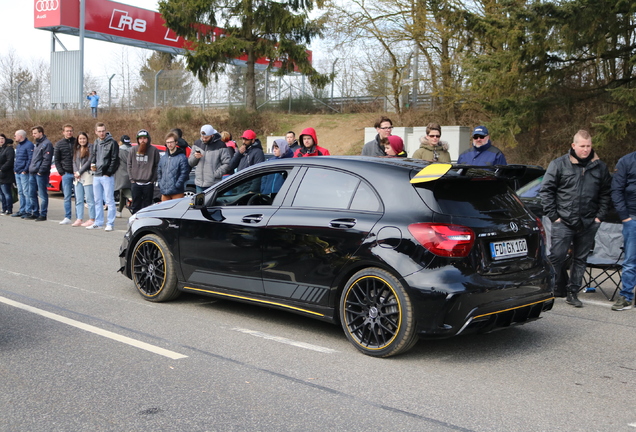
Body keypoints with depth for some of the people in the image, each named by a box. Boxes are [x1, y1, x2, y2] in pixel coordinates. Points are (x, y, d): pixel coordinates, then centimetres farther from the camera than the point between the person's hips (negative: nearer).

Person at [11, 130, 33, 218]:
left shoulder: (29, 145, -9)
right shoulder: (18, 146, 20)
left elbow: (30, 159, -16)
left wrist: (25, 170, -19)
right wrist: (15, 169, 14)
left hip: (24, 173, -10)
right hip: (17, 173, 10)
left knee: (26, 192, -9)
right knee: (20, 192, 12)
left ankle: (29, 211, -7)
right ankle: (22, 210, 17)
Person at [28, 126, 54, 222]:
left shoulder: (47, 144, -10)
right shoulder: (36, 144, 20)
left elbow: (47, 160, -16)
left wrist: (41, 171, -19)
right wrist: (31, 168, 13)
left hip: (40, 174, -10)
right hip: (32, 173, 10)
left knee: (43, 195, -4)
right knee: (32, 194, 12)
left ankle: (43, 215, 0)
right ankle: (35, 213, 20)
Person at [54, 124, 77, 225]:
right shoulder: (59, 144, 8)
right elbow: (56, 160, 11)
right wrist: (61, 172, 0)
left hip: (77, 173, -2)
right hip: (66, 174, 2)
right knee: (67, 197, 3)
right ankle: (67, 218, 7)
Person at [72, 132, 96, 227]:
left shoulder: (91, 147, -3)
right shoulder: (76, 149, 18)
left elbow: (89, 161, -10)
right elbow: (74, 162, 14)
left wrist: (80, 172, -11)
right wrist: (75, 172, -4)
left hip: (87, 175, -7)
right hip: (78, 177, 7)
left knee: (89, 199, -5)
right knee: (78, 200, 7)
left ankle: (92, 219, -2)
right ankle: (79, 219, 10)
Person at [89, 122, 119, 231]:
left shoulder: (112, 142, -6)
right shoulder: (96, 143, 14)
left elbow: (115, 160, -9)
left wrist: (108, 173, -12)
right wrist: (92, 164, 3)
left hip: (107, 176, -7)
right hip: (96, 176, 7)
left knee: (109, 200, -4)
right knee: (97, 201, 12)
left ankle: (110, 224, -1)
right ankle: (98, 223, 20)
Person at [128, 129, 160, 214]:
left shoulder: (154, 150, -2)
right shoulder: (133, 150, 8)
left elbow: (157, 166, -3)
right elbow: (129, 165, 11)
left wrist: (153, 179, -8)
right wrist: (131, 178, 2)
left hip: (148, 184, -3)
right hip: (135, 184, 3)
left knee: (147, 206, 4)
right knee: (136, 206, 8)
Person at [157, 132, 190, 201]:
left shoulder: (182, 158, -6)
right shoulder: (163, 158, 15)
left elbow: (184, 173, -11)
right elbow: (159, 172, 22)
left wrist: (177, 185, -15)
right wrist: (160, 184, 10)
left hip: (177, 193, -6)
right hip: (164, 193, 6)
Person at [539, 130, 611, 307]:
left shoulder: (600, 167, 7)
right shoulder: (559, 164, -2)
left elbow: (605, 193, 13)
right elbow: (546, 190, -1)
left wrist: (600, 216, 4)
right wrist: (553, 215, -6)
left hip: (588, 224, 3)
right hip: (563, 222, -3)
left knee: (580, 259, 9)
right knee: (557, 257, -5)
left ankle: (573, 292, 20)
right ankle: (557, 287, 14)